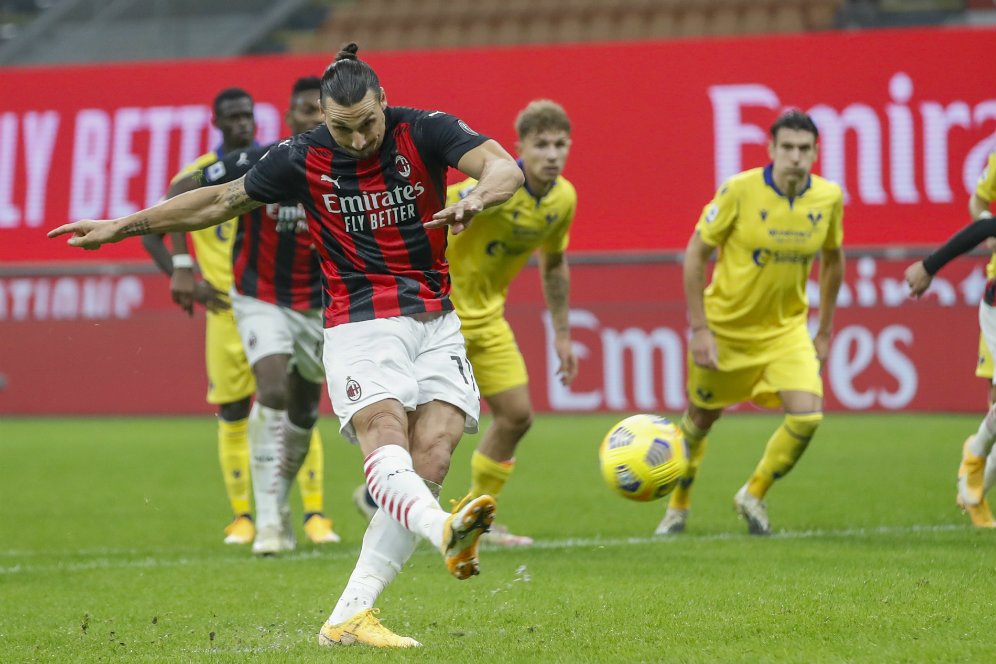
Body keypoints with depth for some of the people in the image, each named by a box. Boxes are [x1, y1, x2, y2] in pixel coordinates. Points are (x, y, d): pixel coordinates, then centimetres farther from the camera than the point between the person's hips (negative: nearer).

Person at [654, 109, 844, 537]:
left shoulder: (828, 197, -8)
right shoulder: (739, 191, -19)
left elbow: (832, 260, 10)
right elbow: (695, 254, -11)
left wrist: (824, 331, 12)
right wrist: (699, 329, -14)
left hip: (786, 329, 2)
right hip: (725, 326, -2)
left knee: (807, 416, -15)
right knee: (700, 419, 11)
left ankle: (754, 496, 10)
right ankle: (678, 505, 37)